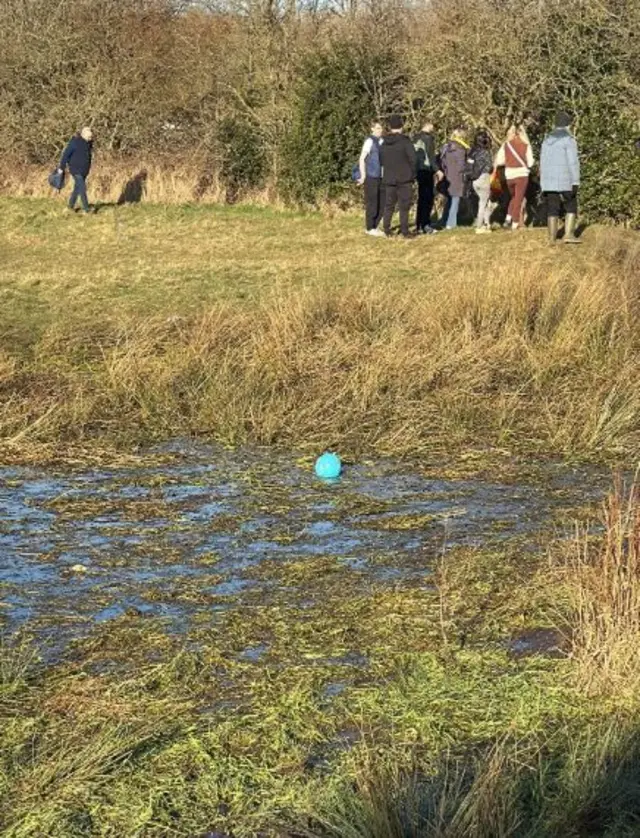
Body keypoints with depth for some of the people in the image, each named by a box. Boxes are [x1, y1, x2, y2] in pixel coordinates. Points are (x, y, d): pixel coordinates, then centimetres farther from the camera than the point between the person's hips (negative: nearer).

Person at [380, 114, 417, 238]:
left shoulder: (384, 143, 6)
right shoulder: (405, 141, -11)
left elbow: (382, 160, 8)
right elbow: (413, 159, -11)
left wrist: (387, 173, 14)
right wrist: (412, 174, 1)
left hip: (388, 179, 5)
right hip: (404, 178, -5)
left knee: (389, 205, 13)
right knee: (404, 206, -1)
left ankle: (387, 230, 13)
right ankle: (405, 231, -3)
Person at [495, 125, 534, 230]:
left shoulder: (505, 145, -1)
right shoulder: (526, 145, -4)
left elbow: (499, 161, -1)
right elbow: (530, 163, -3)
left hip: (509, 174, 2)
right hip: (522, 174, -2)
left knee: (513, 197, 23)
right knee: (518, 200, 7)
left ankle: (508, 218, 9)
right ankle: (515, 223, 4)